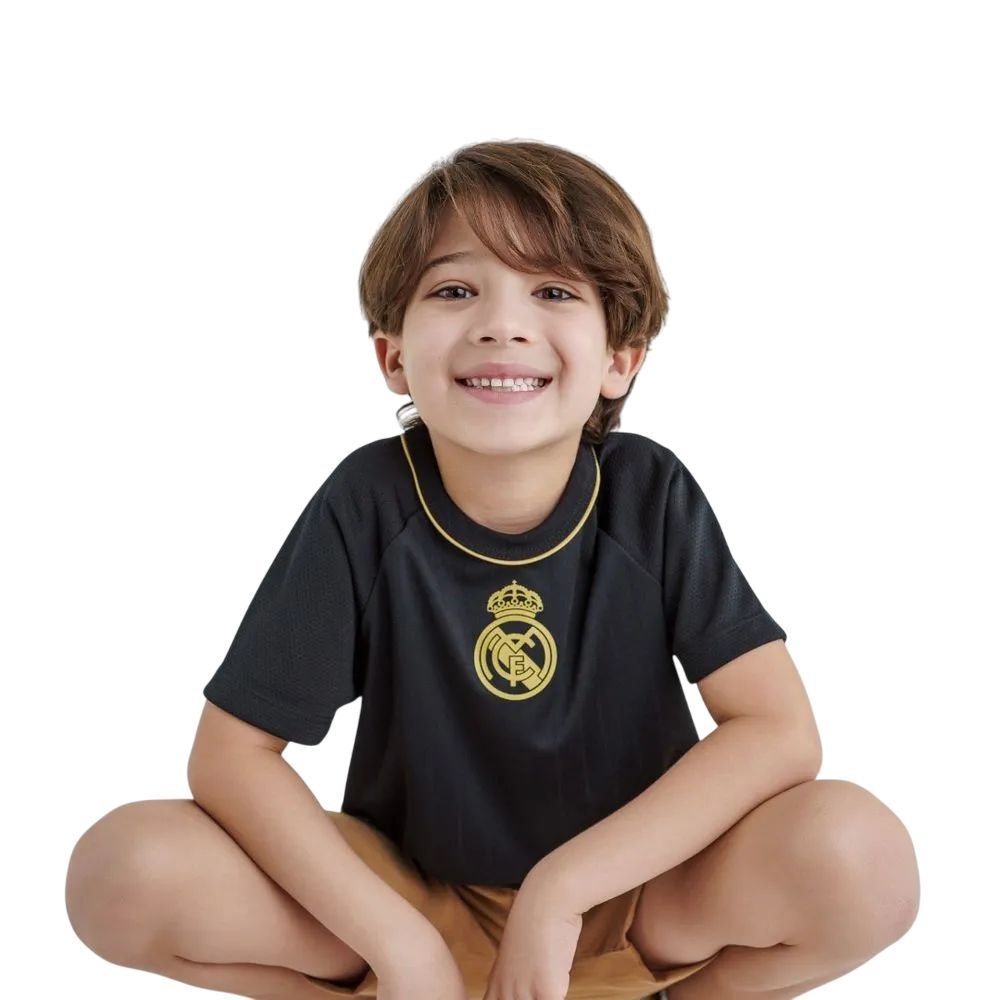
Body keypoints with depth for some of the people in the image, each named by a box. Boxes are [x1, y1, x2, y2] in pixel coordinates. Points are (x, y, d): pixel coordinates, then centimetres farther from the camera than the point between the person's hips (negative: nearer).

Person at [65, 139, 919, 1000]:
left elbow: (781, 729, -19)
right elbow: (230, 752, -14)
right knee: (124, 872, -22)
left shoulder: (652, 494, -15)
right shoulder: (367, 502, -16)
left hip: (626, 893, 0)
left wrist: (563, 884, -25)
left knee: (863, 854, -28)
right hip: (411, 894, 1)